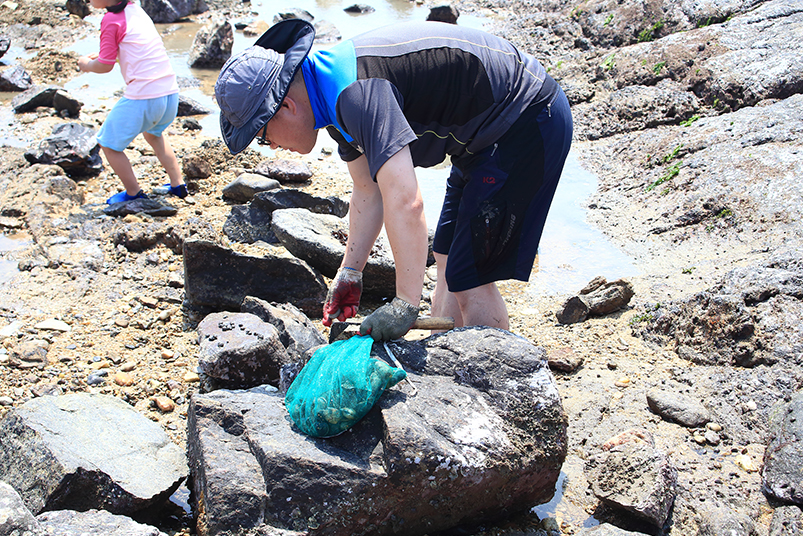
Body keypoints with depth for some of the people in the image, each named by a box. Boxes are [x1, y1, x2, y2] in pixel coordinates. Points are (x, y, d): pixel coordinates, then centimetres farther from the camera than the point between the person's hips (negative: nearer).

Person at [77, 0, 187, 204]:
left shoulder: (111, 20, -8)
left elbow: (105, 66, -3)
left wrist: (87, 65, 17)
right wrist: (98, 56, 21)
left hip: (143, 97, -8)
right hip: (170, 91, 8)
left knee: (108, 144, 11)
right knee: (153, 133, 35)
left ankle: (134, 193, 19)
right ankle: (178, 184, 33)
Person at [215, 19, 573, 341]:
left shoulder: (356, 91, -29)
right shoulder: (333, 93, 4)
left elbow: (405, 202, -36)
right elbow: (368, 192, 14)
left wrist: (406, 304, -32)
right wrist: (350, 271, 11)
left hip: (527, 122, -10)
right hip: (487, 134, 10)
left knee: (470, 279, -8)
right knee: (448, 262, 16)